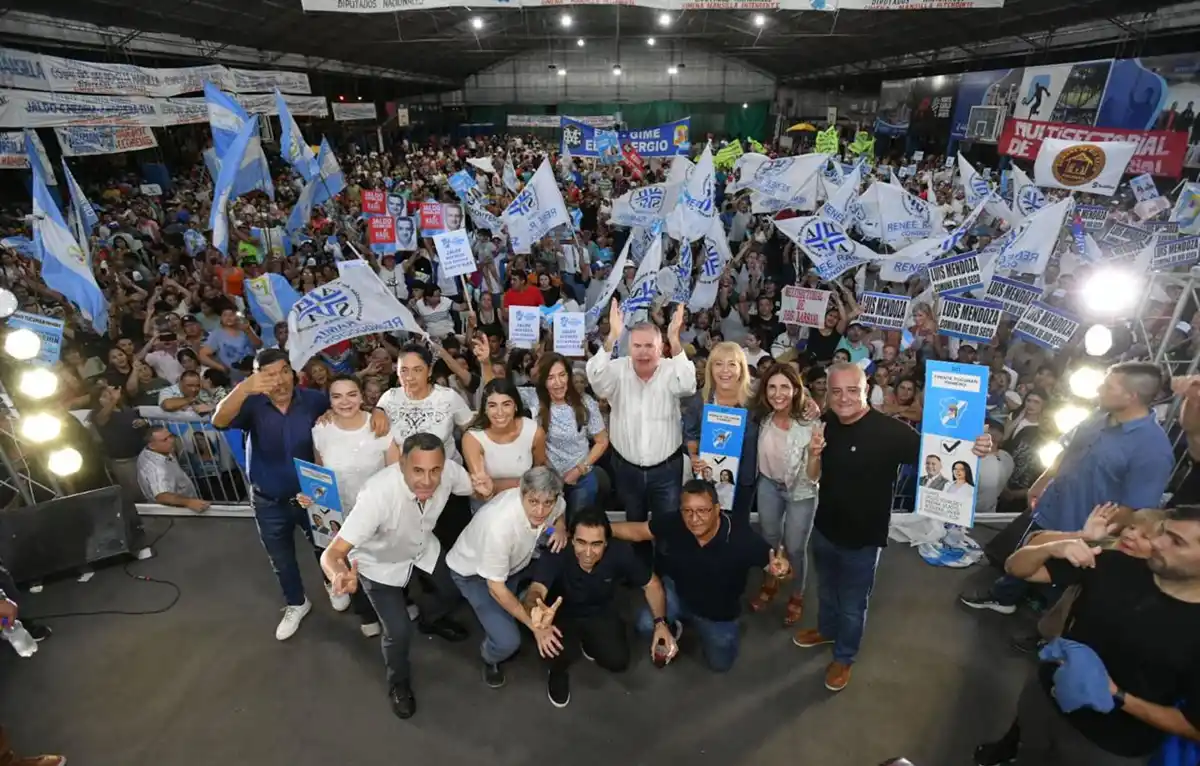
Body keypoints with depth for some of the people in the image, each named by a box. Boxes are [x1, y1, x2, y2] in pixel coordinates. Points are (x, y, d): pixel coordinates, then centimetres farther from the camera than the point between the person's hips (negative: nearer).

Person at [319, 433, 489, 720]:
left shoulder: (448, 471, -31)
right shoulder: (377, 494, -44)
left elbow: (475, 487, -8)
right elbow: (333, 553, -42)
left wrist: (484, 487, -32)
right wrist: (340, 575, -64)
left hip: (424, 548, 4)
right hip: (380, 564, -4)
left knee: (453, 592, 17)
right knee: (399, 633, -7)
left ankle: (431, 621, 54)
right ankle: (398, 683, 27)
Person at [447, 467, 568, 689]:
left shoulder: (553, 502, -25)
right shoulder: (499, 525, -42)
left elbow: (561, 514, 3)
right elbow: (496, 587, -29)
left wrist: (561, 528, -20)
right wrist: (534, 626, -25)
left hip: (516, 561, 7)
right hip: (473, 572, -7)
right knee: (508, 642, -20)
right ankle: (489, 656, 17)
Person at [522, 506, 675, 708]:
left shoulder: (620, 553, -29)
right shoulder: (555, 556, -35)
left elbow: (652, 584, -12)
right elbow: (535, 591, -52)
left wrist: (660, 623, -24)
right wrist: (537, 610, -76)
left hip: (601, 614, 3)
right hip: (562, 614, -2)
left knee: (618, 661, -15)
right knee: (557, 653, -29)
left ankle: (589, 644, 20)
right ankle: (558, 671, 10)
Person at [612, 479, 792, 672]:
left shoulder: (743, 538, -36)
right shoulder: (674, 524, -30)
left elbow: (775, 564, -27)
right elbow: (637, 531, -13)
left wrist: (782, 568, -51)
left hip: (718, 612, 0)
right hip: (678, 593, 1)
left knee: (720, 664, 10)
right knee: (647, 625, -22)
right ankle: (670, 629, 17)